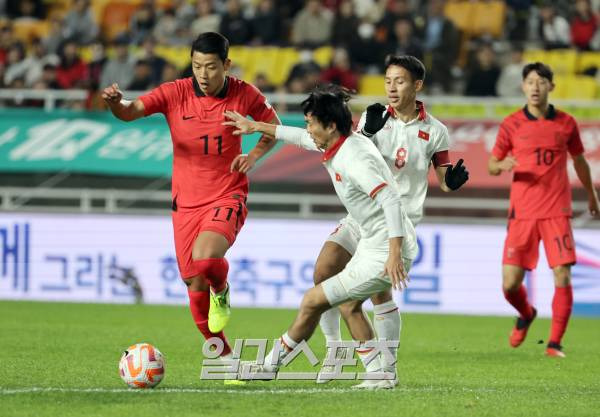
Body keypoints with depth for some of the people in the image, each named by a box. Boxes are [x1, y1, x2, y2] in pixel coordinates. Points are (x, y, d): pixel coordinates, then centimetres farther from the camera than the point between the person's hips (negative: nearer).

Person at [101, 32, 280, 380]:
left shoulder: (244, 95, -6)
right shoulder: (176, 93, -7)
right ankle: (227, 359, 21)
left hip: (227, 198, -2)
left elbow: (274, 126, 11)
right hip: (187, 203, 2)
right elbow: (130, 113, -17)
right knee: (195, 287, 3)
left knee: (205, 258, -31)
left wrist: (254, 155, -7)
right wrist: (115, 103, -41)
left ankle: (222, 293, 4)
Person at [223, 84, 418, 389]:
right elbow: (302, 138, 26)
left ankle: (270, 364, 17)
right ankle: (379, 376, 26)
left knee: (313, 301, 0)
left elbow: (391, 199, -33)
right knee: (349, 304, 27)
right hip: (371, 243, 10)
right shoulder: (338, 145, 6)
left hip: (384, 254, -10)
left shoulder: (354, 160, -24)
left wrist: (395, 254, -38)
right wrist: (256, 127, 34)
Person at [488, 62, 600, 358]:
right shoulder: (511, 124, 1)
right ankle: (526, 315, 31)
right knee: (510, 284, -3)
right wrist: (501, 166, -17)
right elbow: (492, 166, 7)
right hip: (522, 213, 0)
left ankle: (555, 343, -1)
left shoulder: (566, 123, 4)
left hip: (557, 212, 0)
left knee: (562, 278, -11)